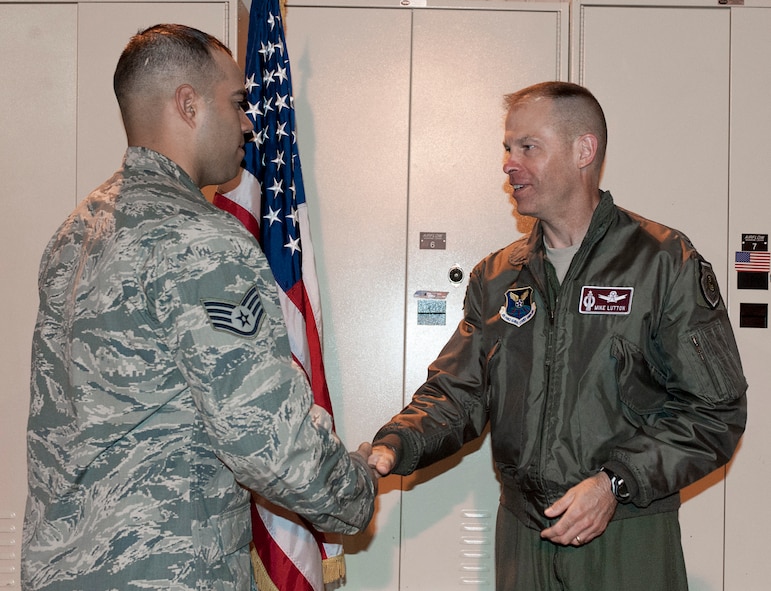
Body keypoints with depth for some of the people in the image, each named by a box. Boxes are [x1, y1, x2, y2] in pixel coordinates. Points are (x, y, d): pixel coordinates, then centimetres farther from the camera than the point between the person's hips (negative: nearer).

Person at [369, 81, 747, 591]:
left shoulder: (664, 262, -6)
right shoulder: (496, 277, 10)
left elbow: (714, 410, -9)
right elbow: (457, 394, 6)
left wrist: (616, 482, -18)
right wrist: (394, 447, -12)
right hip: (522, 534, 4)